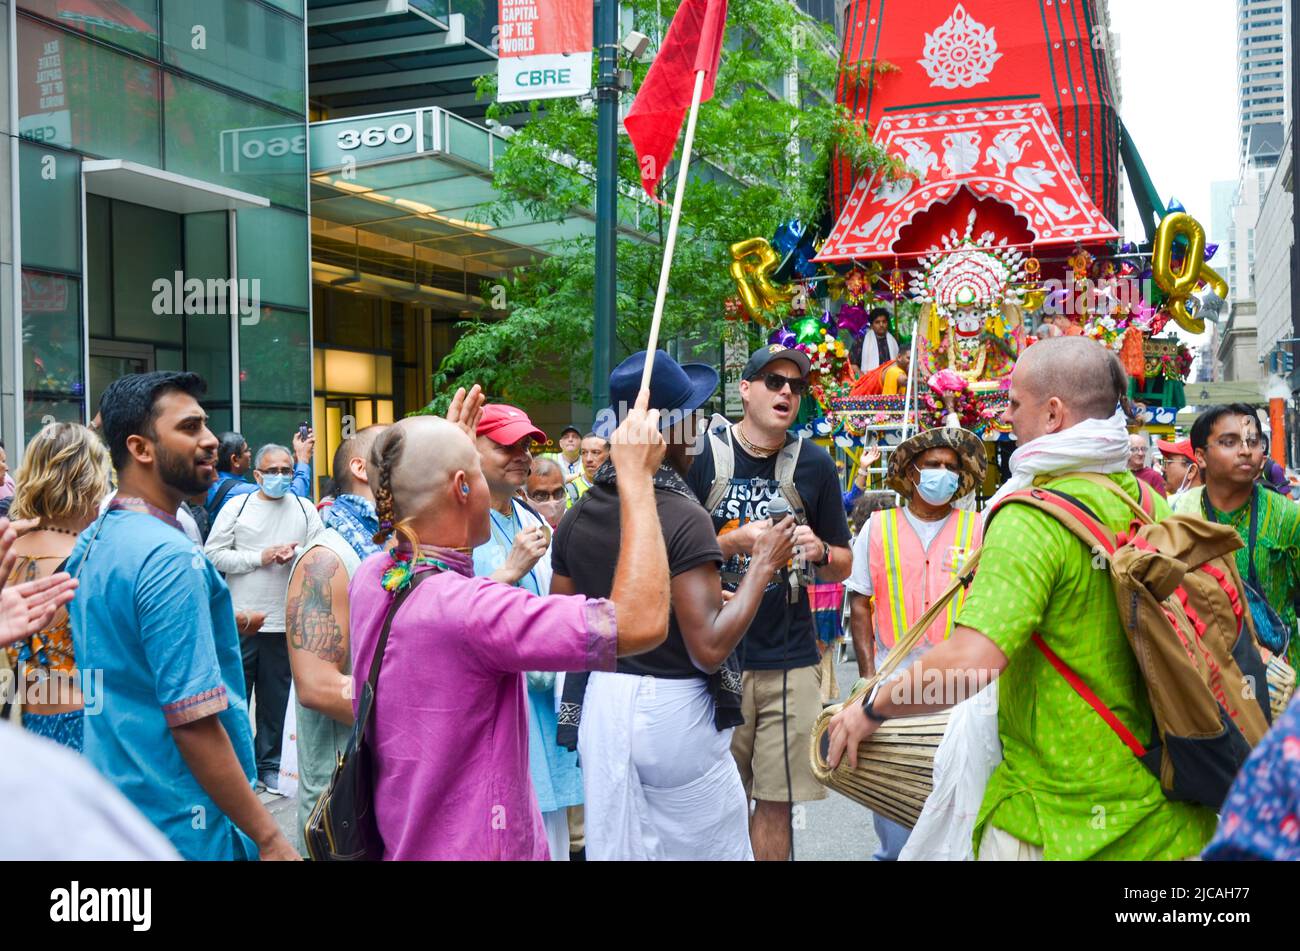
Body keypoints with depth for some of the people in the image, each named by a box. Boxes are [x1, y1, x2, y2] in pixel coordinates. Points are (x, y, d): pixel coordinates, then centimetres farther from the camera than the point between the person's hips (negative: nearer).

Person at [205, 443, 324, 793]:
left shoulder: (305, 509, 10)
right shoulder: (236, 507, 3)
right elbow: (213, 554, -2)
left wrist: (298, 554, -12)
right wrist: (259, 558, -10)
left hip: (284, 621, 2)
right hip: (239, 620, -2)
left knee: (277, 698, 10)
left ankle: (270, 764, 22)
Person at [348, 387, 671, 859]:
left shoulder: (371, 578, -5)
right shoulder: (464, 609, -30)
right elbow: (641, 622, -32)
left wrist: (441, 455, 21)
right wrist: (636, 475, -24)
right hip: (470, 846, -8)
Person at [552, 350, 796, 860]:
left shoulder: (577, 517, 3)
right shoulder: (682, 516, -17)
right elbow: (710, 648, -21)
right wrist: (762, 567, -11)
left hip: (601, 707, 6)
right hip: (673, 711, -6)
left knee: (615, 848, 14)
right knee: (711, 848, 9)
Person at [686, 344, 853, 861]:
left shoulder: (814, 464, 7)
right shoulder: (702, 455, 0)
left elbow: (842, 567, 14)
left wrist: (819, 551, -8)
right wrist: (737, 541, -15)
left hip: (790, 661, 2)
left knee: (776, 801, 6)